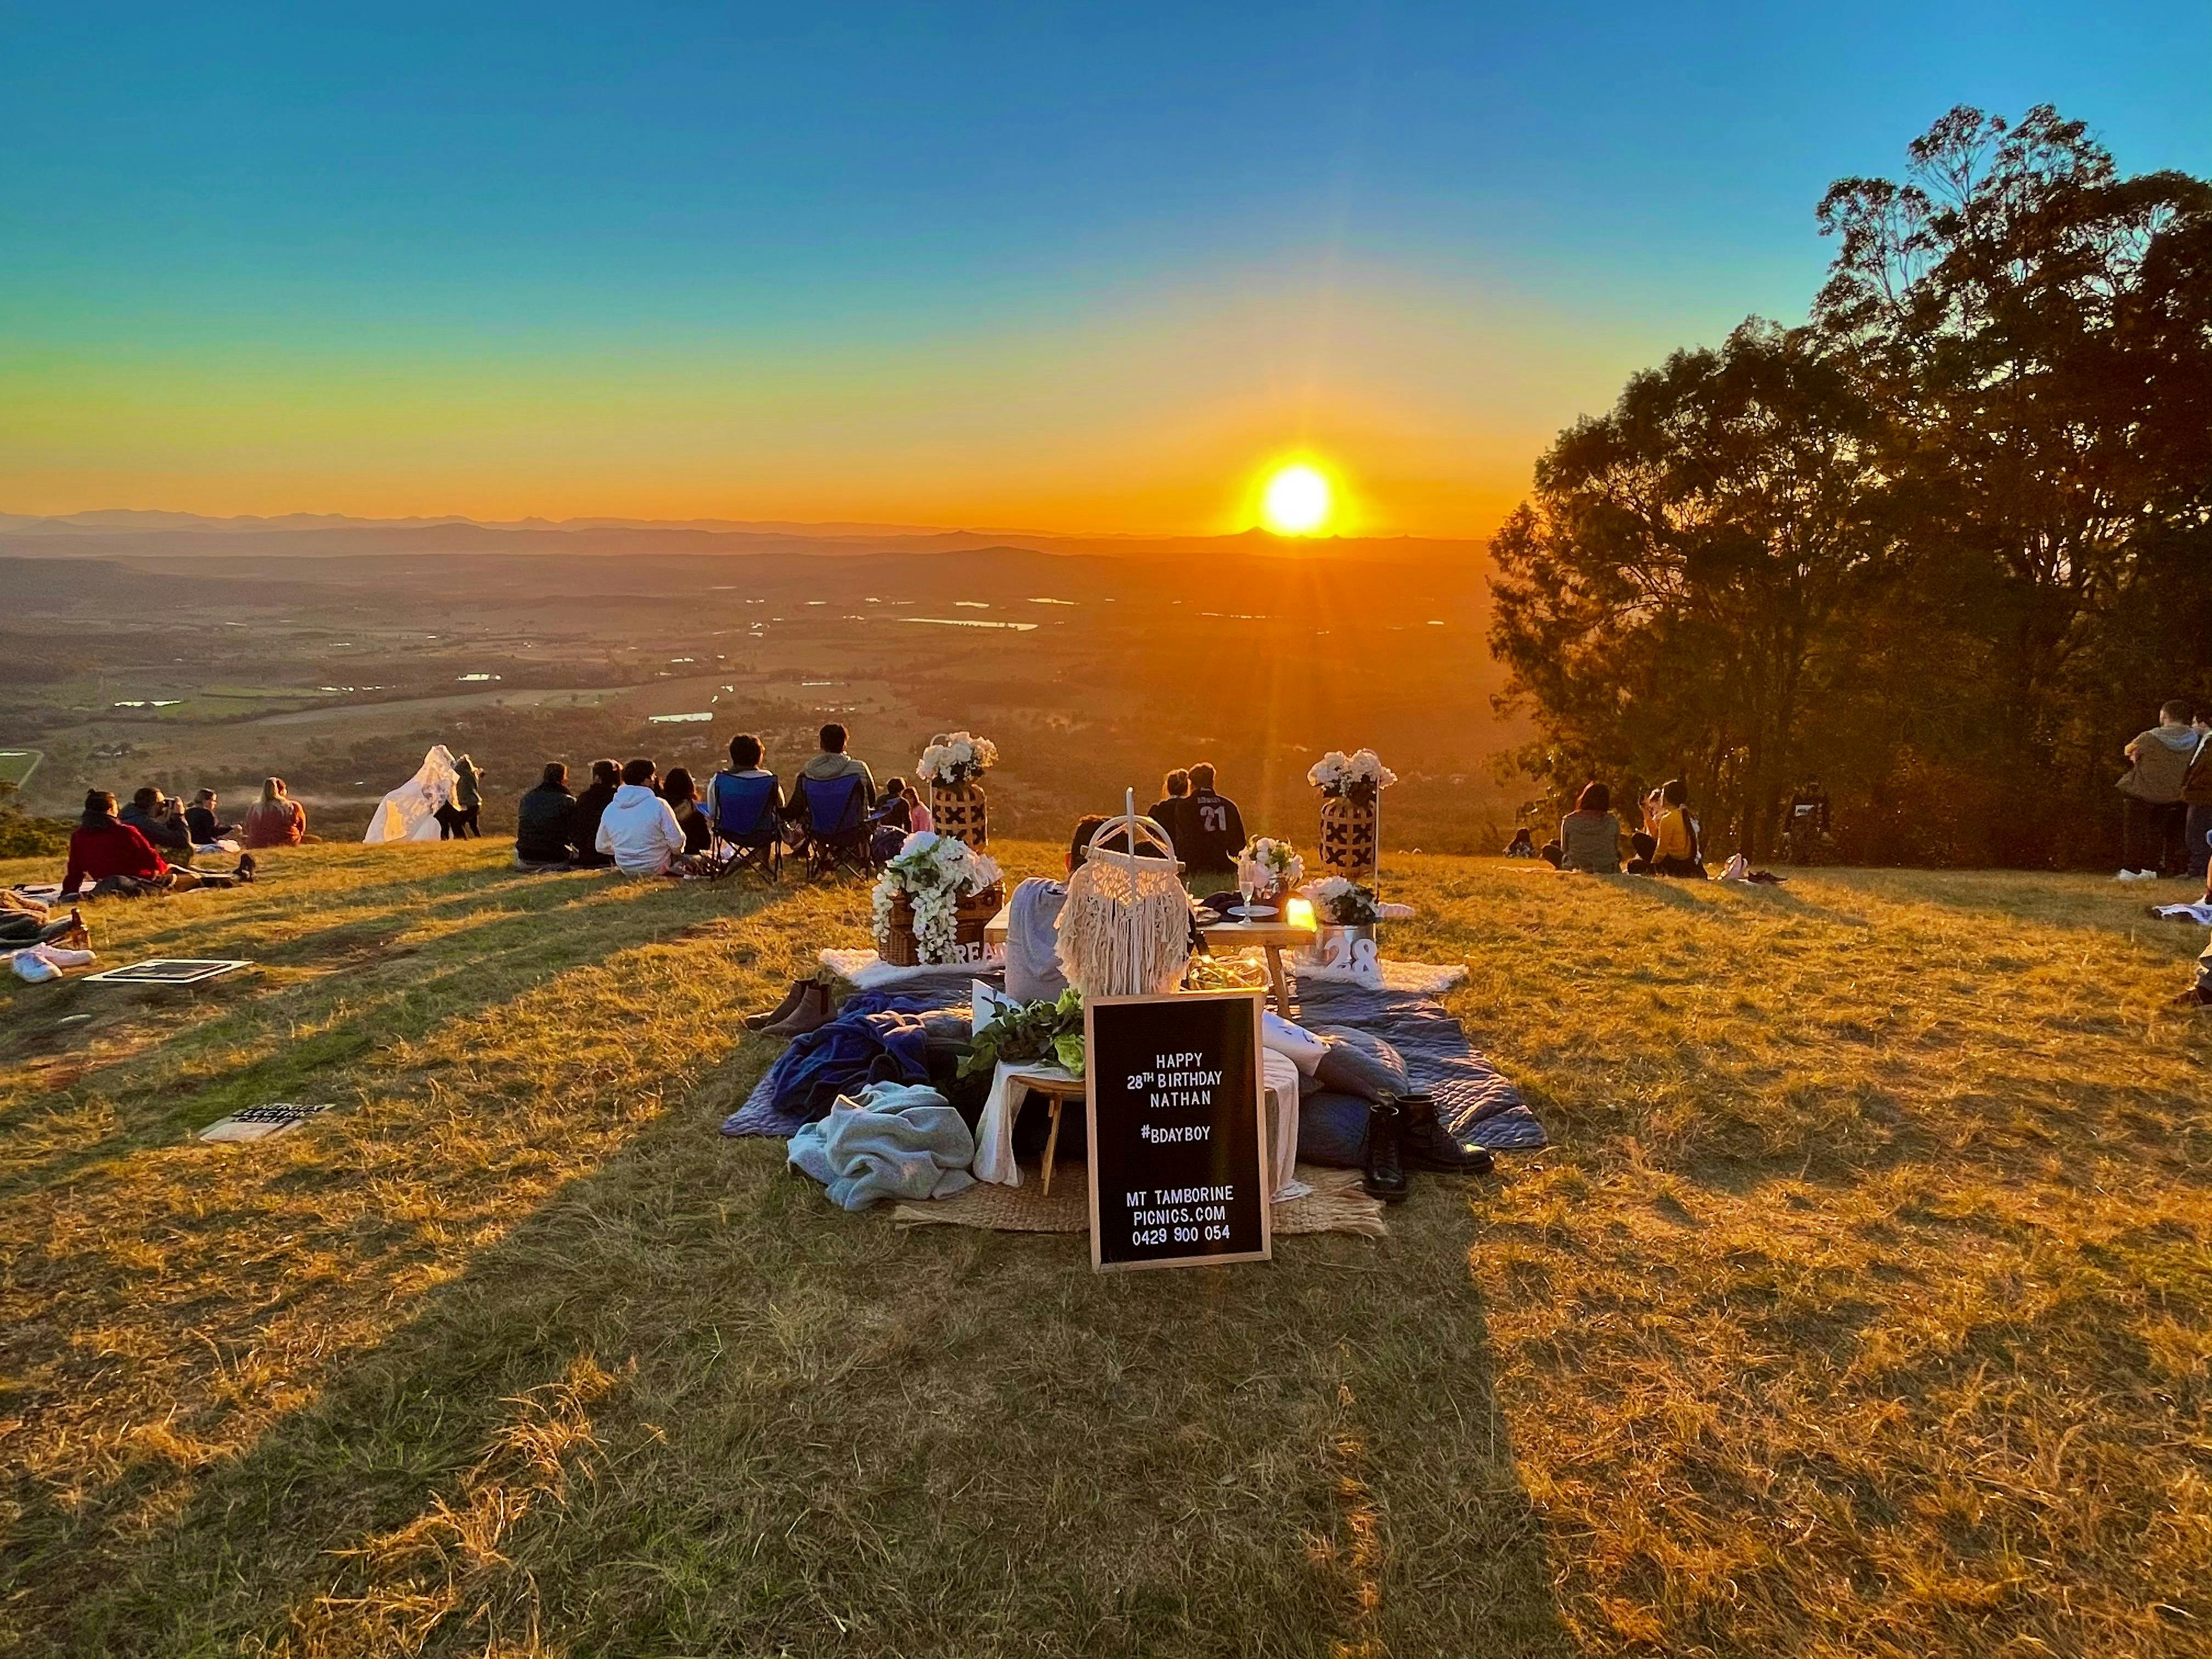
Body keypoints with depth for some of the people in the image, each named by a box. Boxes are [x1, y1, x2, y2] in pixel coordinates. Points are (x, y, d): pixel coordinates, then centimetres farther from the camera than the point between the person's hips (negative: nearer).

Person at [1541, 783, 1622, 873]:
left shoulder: (1569, 821, -13)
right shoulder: (1613, 822, -9)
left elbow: (1564, 849, 0)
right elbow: (1616, 849, 5)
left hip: (1576, 869, -2)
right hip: (1608, 872, 2)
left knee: (1548, 848, 21)